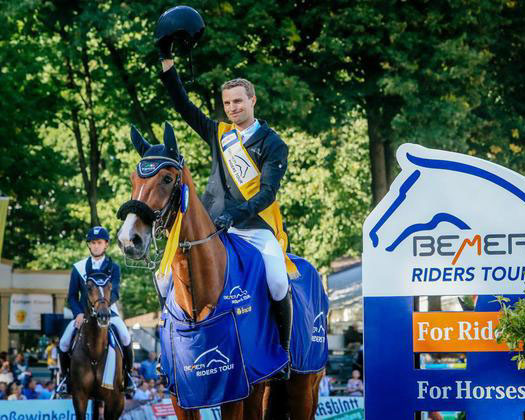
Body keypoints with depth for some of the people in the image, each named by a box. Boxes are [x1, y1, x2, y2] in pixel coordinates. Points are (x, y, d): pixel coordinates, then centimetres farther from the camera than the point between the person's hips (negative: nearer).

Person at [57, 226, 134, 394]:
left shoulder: (113, 267, 3)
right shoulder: (79, 268, 6)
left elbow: (115, 292, -11)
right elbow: (72, 296, 5)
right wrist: (78, 314, -14)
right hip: (84, 312, 1)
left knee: (125, 338, -28)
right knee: (64, 343, -19)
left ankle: (127, 373, -6)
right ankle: (65, 375, 7)